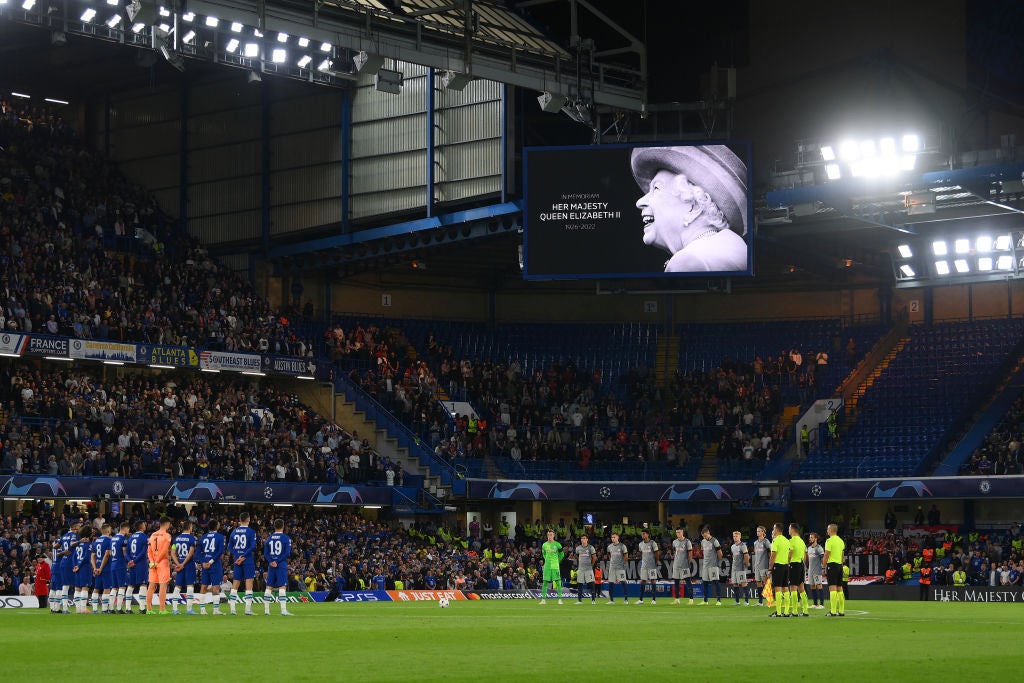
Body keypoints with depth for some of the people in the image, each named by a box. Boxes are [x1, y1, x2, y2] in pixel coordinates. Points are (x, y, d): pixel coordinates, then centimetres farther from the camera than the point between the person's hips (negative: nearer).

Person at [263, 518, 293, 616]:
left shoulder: (269, 538, 9)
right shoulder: (286, 538, -4)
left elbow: (265, 554, 5)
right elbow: (287, 553, -11)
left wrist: (271, 562, -5)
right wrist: (277, 562, -9)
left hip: (271, 565, 4)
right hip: (282, 565, -4)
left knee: (269, 587, 9)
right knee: (282, 587, -7)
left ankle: (266, 610, 11)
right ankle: (283, 610, -12)